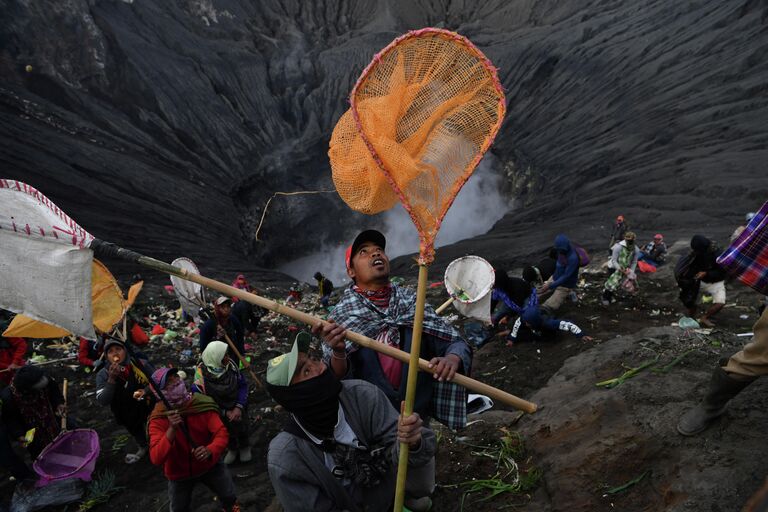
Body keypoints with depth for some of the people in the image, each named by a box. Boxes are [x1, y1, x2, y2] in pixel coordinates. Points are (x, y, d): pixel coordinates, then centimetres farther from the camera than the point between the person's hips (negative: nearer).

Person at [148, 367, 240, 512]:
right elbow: (156, 459, -32)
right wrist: (172, 429, -45)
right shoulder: (158, 419, -24)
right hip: (179, 473, -1)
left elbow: (221, 433, -23)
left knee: (229, 496, 14)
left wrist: (210, 450, -44)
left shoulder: (202, 404, -20)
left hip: (209, 464, 1)